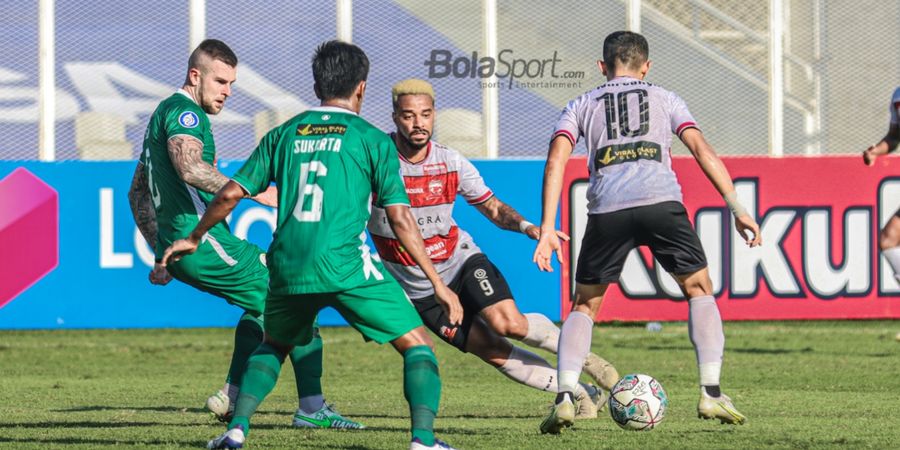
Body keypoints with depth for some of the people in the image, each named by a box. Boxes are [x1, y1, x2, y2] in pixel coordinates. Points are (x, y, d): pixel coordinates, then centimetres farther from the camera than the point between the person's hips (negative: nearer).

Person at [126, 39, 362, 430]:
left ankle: (231, 396, 15)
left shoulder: (163, 114, 23)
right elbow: (190, 169, -30)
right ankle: (312, 408, -8)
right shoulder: (184, 112, -9)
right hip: (203, 240, -10)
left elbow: (137, 194, 29)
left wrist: (162, 254, 29)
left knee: (265, 302, 24)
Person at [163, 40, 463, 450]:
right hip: (346, 265, -4)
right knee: (417, 345, 6)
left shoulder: (284, 134, 15)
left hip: (288, 268, 4)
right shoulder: (372, 140, 4)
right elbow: (400, 219, -1)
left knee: (273, 345, 30)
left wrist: (193, 239, 31)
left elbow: (231, 194, 15)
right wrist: (438, 284, 3)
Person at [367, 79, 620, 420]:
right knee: (495, 353, -8)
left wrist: (527, 226, -14)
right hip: (419, 291, -1)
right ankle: (584, 395, 1)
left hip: (462, 262, 1)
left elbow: (492, 208, 5)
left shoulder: (452, 163, -7)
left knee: (507, 322, -26)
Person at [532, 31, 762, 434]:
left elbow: (556, 160, 9)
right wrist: (736, 208, 8)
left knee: (584, 306, 17)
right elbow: (702, 149, 11)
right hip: (660, 201, -1)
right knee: (699, 290, 18)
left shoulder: (582, 106, 25)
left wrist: (547, 230, 5)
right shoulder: (664, 99, 25)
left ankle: (564, 398, -1)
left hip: (607, 208, 1)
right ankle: (711, 393, 6)